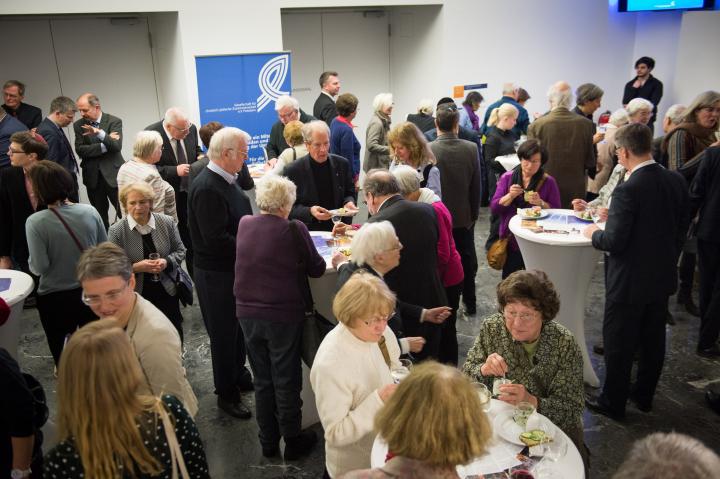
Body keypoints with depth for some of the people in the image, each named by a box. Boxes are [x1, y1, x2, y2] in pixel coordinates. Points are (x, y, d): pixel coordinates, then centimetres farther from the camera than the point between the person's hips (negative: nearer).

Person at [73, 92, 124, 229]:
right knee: (100, 217, 10)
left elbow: (117, 146, -18)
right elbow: (80, 150, -6)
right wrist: (104, 146, -14)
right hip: (92, 177, 3)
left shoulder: (114, 121, -5)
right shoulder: (78, 125, 5)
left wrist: (100, 133, -33)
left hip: (113, 175, -3)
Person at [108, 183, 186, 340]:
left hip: (167, 291, 2)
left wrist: (166, 262, -16)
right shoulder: (116, 231, -11)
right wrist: (136, 267, -24)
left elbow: (180, 250, 4)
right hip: (136, 295, -2)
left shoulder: (167, 223, -5)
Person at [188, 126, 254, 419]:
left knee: (238, 326, 23)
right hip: (217, 272, -9)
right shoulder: (206, 188, -25)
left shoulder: (227, 181, 5)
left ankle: (239, 376, 43)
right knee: (224, 333, 7)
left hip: (235, 268, 9)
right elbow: (216, 239, -28)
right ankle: (226, 393, 25)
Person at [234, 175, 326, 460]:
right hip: (282, 315, -4)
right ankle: (293, 442, 27)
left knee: (262, 381, 19)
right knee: (286, 382, 11)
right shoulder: (293, 229, -16)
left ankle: (268, 442, 31)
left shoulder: (244, 224, -1)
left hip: (247, 314, 5)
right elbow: (316, 269, -6)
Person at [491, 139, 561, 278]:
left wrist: (541, 203, -20)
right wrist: (510, 196, -17)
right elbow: (494, 208, -1)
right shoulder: (507, 177, 2)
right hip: (511, 240, 2)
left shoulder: (548, 182, -3)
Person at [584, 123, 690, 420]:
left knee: (619, 344, 9)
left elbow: (614, 241, -24)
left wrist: (593, 233, -4)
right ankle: (644, 396, 37)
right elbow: (682, 227, 8)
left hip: (630, 281, -7)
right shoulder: (676, 181, -2)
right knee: (653, 340, 20)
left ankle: (613, 403, 23)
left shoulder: (628, 190, -26)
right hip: (663, 276, 7)